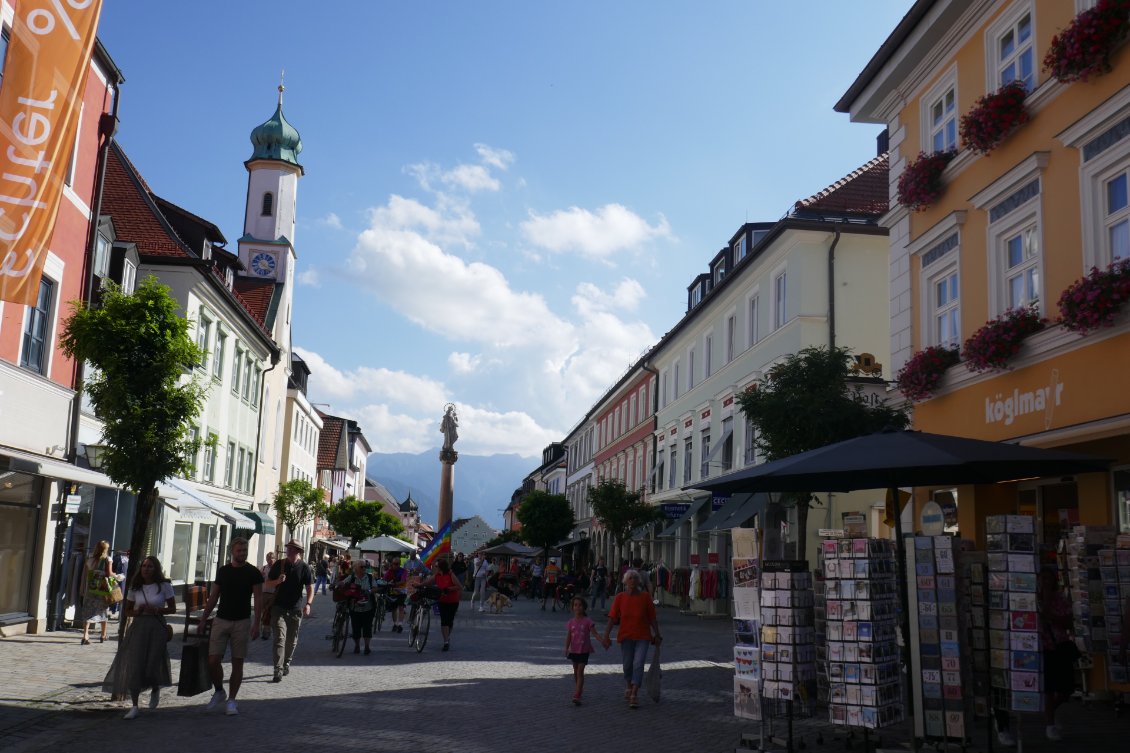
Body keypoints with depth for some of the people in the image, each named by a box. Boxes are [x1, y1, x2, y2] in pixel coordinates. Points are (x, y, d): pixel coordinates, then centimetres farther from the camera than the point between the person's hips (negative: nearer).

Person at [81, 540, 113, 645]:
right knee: (104, 612, 14)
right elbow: (109, 573, -12)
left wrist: (83, 588, 12)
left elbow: (84, 574, 5)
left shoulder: (89, 558, 3)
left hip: (90, 588, 2)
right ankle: (103, 636, 25)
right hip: (103, 588, -2)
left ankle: (85, 635, -14)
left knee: (88, 612, 2)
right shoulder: (107, 560, -7)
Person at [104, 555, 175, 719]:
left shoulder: (164, 586, 0)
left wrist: (157, 610, -13)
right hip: (138, 627, 2)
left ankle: (155, 689, 32)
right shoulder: (135, 588, 7)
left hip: (157, 628, -2)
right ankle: (134, 706, 3)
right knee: (134, 666, -5)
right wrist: (137, 611, -8)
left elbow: (173, 609, 3)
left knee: (153, 664, -3)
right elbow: (127, 611, 14)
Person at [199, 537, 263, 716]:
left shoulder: (253, 572, -3)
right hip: (221, 620, 2)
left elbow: (258, 599, -5)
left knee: (237, 662, 2)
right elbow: (213, 597, 13)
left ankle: (231, 700, 12)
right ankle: (219, 692, 19)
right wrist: (203, 619, 9)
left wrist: (256, 624, -13)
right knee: (213, 661, -5)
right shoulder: (223, 571, 7)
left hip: (241, 622, -2)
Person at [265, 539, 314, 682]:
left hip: (296, 609, 1)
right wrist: (278, 581, -14)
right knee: (279, 639, -11)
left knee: (292, 640, 11)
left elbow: (310, 588, -2)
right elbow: (268, 583, 9)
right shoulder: (279, 564, 2)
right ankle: (278, 670, -13)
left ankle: (286, 662, 34)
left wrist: (308, 604, -18)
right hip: (279, 607, -1)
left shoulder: (304, 568, -2)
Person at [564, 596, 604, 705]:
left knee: (580, 672, -10)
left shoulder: (587, 622, -7)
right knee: (576, 672, 16)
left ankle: (577, 696, -15)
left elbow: (595, 633, -11)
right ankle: (579, 690, 35)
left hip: (584, 650, -4)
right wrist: (566, 648, -6)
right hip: (574, 650, 4)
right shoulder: (571, 622, 2)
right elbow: (568, 637, 3)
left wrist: (602, 642, -26)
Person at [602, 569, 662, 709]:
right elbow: (612, 618, -7)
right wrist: (606, 636, -14)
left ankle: (633, 696, -12)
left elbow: (652, 618, 1)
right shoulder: (620, 597, -5)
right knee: (627, 664, 13)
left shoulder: (645, 597, -4)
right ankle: (629, 687, 40)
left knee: (638, 664, -12)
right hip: (626, 635, 1)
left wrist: (657, 635, 1)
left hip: (642, 636, -1)